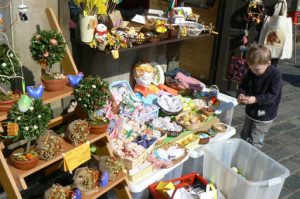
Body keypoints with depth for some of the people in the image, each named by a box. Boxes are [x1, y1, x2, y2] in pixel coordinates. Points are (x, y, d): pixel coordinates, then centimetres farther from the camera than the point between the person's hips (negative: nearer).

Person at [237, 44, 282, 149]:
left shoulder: (275, 76, -22)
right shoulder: (250, 72, -5)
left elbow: (272, 96, -26)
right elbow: (243, 86, 3)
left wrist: (255, 99, -38)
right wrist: (240, 94, -21)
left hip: (264, 116, -7)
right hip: (250, 112, 7)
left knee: (254, 142, -2)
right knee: (244, 137, 20)